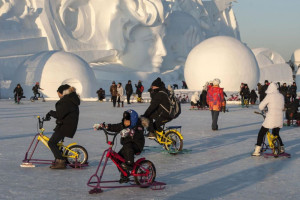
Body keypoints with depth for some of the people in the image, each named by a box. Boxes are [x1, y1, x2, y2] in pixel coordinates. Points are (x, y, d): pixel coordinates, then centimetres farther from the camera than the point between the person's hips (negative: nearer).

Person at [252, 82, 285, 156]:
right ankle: (282, 148, 24)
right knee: (276, 134, 27)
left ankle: (257, 151, 4)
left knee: (261, 133, 7)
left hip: (271, 118, -6)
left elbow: (261, 106, -5)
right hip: (280, 119, 6)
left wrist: (263, 108, 17)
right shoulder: (281, 96, 8)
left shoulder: (269, 96, -10)